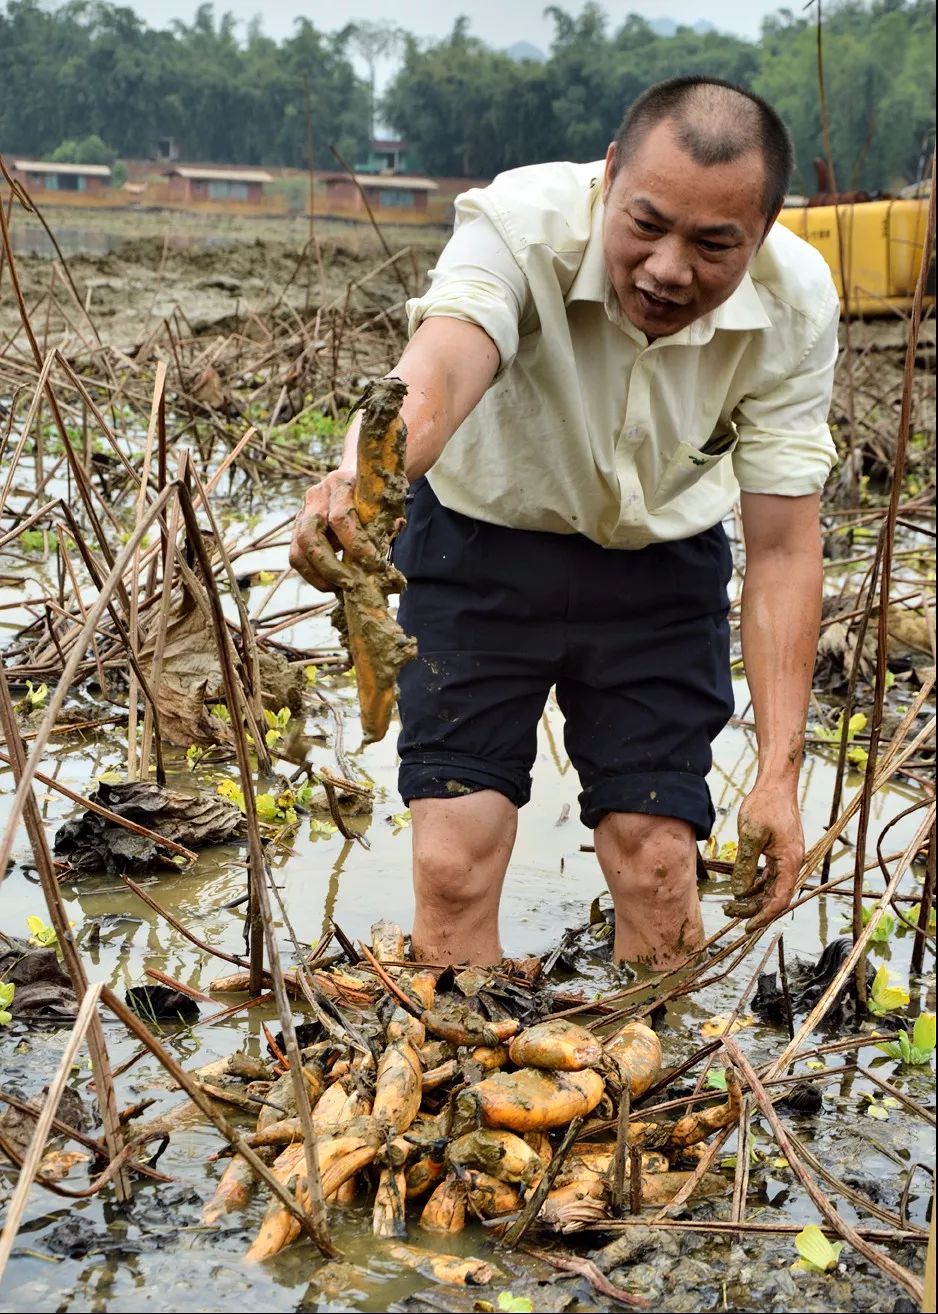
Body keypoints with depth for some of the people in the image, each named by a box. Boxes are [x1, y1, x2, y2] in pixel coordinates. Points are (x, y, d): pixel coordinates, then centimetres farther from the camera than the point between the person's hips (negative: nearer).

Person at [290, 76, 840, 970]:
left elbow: (782, 551, -16)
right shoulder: (521, 225, -29)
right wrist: (363, 481, -73)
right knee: (454, 865, -8)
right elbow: (438, 367, -50)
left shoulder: (795, 305, -21)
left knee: (657, 872, -3)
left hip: (660, 568, 2)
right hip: (481, 543, -1)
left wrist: (779, 773, -21)